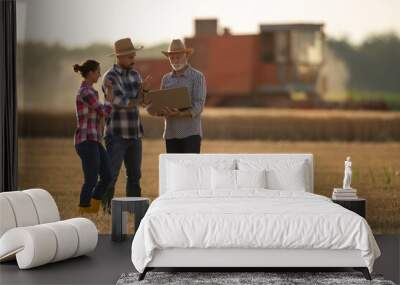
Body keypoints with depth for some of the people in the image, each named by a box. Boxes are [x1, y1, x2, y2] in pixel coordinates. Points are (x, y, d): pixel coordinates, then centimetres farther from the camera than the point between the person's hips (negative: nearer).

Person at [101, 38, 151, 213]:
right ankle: (107, 207, 4)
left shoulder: (135, 75, 11)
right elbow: (120, 102, -19)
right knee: (111, 173, -4)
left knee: (135, 174, 9)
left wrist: (145, 89, -15)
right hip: (117, 133, -6)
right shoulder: (110, 77, -10)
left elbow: (144, 101, 6)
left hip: (134, 133, 6)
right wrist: (140, 100, -5)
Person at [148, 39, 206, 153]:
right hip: (171, 134, 5)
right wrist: (155, 111, -6)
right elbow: (162, 104, 17)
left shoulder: (197, 77, -1)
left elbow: (198, 106, -10)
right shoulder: (166, 79, 15)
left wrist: (180, 114, -26)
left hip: (190, 133, -5)